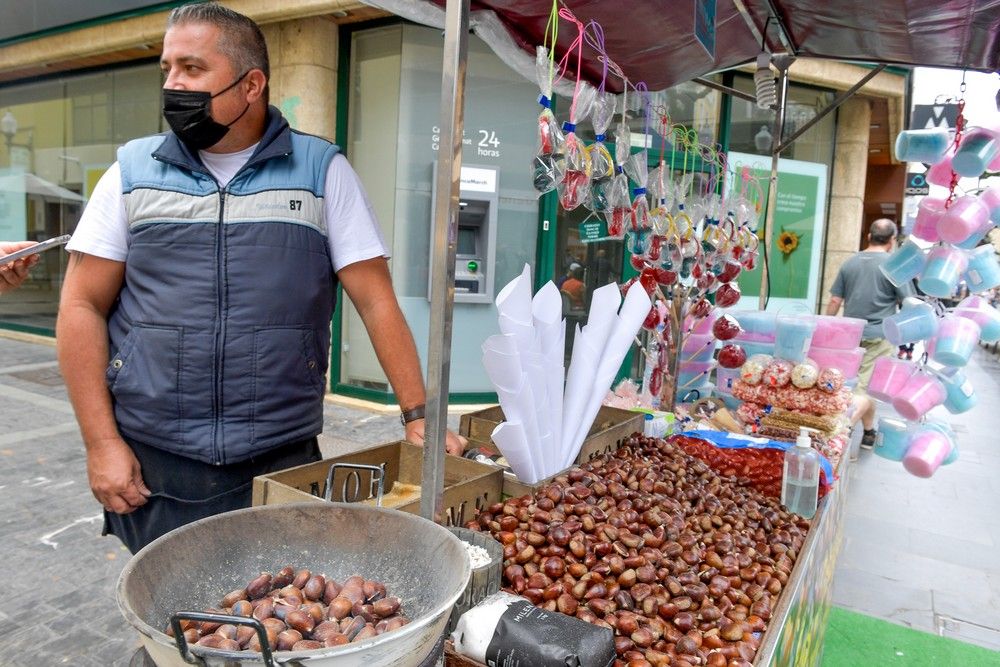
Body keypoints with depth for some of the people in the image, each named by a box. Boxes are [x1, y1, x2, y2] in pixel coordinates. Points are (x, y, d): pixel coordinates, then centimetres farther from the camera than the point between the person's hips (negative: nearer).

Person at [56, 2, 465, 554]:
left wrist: (418, 417, -8)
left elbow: (376, 302, -3)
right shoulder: (133, 171, 5)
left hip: (284, 461, -1)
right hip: (154, 465, 2)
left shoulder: (322, 171, 1)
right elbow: (83, 308, 4)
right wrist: (101, 442, -4)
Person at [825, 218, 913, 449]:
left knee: (864, 386, 19)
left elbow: (834, 302, 7)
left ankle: (869, 433, 32)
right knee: (866, 389, -6)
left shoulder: (850, 263, 6)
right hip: (879, 337, -5)